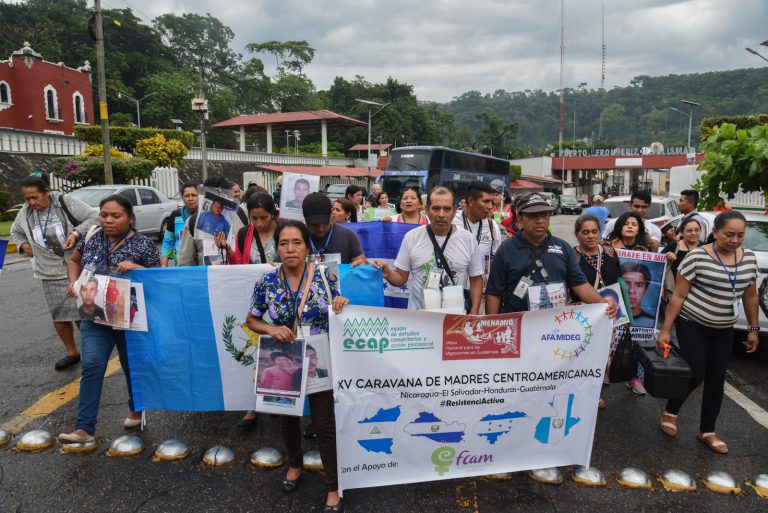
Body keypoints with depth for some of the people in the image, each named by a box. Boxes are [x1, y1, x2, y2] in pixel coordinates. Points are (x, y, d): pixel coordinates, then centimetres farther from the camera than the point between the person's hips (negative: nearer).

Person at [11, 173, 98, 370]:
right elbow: (15, 232, 23)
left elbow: (93, 218, -9)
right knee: (59, 315, 10)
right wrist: (23, 245, 4)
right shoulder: (25, 212, 4)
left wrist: (76, 233, -23)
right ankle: (72, 353, 26)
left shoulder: (66, 202, -11)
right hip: (50, 273, 5)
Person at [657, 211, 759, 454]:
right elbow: (678, 295, -13)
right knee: (696, 375, -5)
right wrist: (665, 330, -14)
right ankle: (670, 412, 22)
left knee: (717, 380, 8)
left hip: (724, 331, 5)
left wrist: (754, 328, 11)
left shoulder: (749, 258, 1)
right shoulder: (697, 257, -16)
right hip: (692, 325, -5)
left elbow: (750, 296, 11)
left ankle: (707, 432, 22)